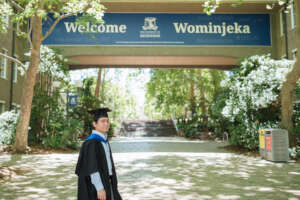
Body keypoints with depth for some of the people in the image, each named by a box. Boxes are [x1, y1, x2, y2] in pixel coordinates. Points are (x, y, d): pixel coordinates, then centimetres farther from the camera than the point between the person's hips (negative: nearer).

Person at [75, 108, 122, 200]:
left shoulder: (104, 141, 9)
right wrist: (100, 188, -25)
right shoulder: (91, 143, -19)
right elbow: (91, 168, -23)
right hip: (96, 184, -9)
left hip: (106, 182, 9)